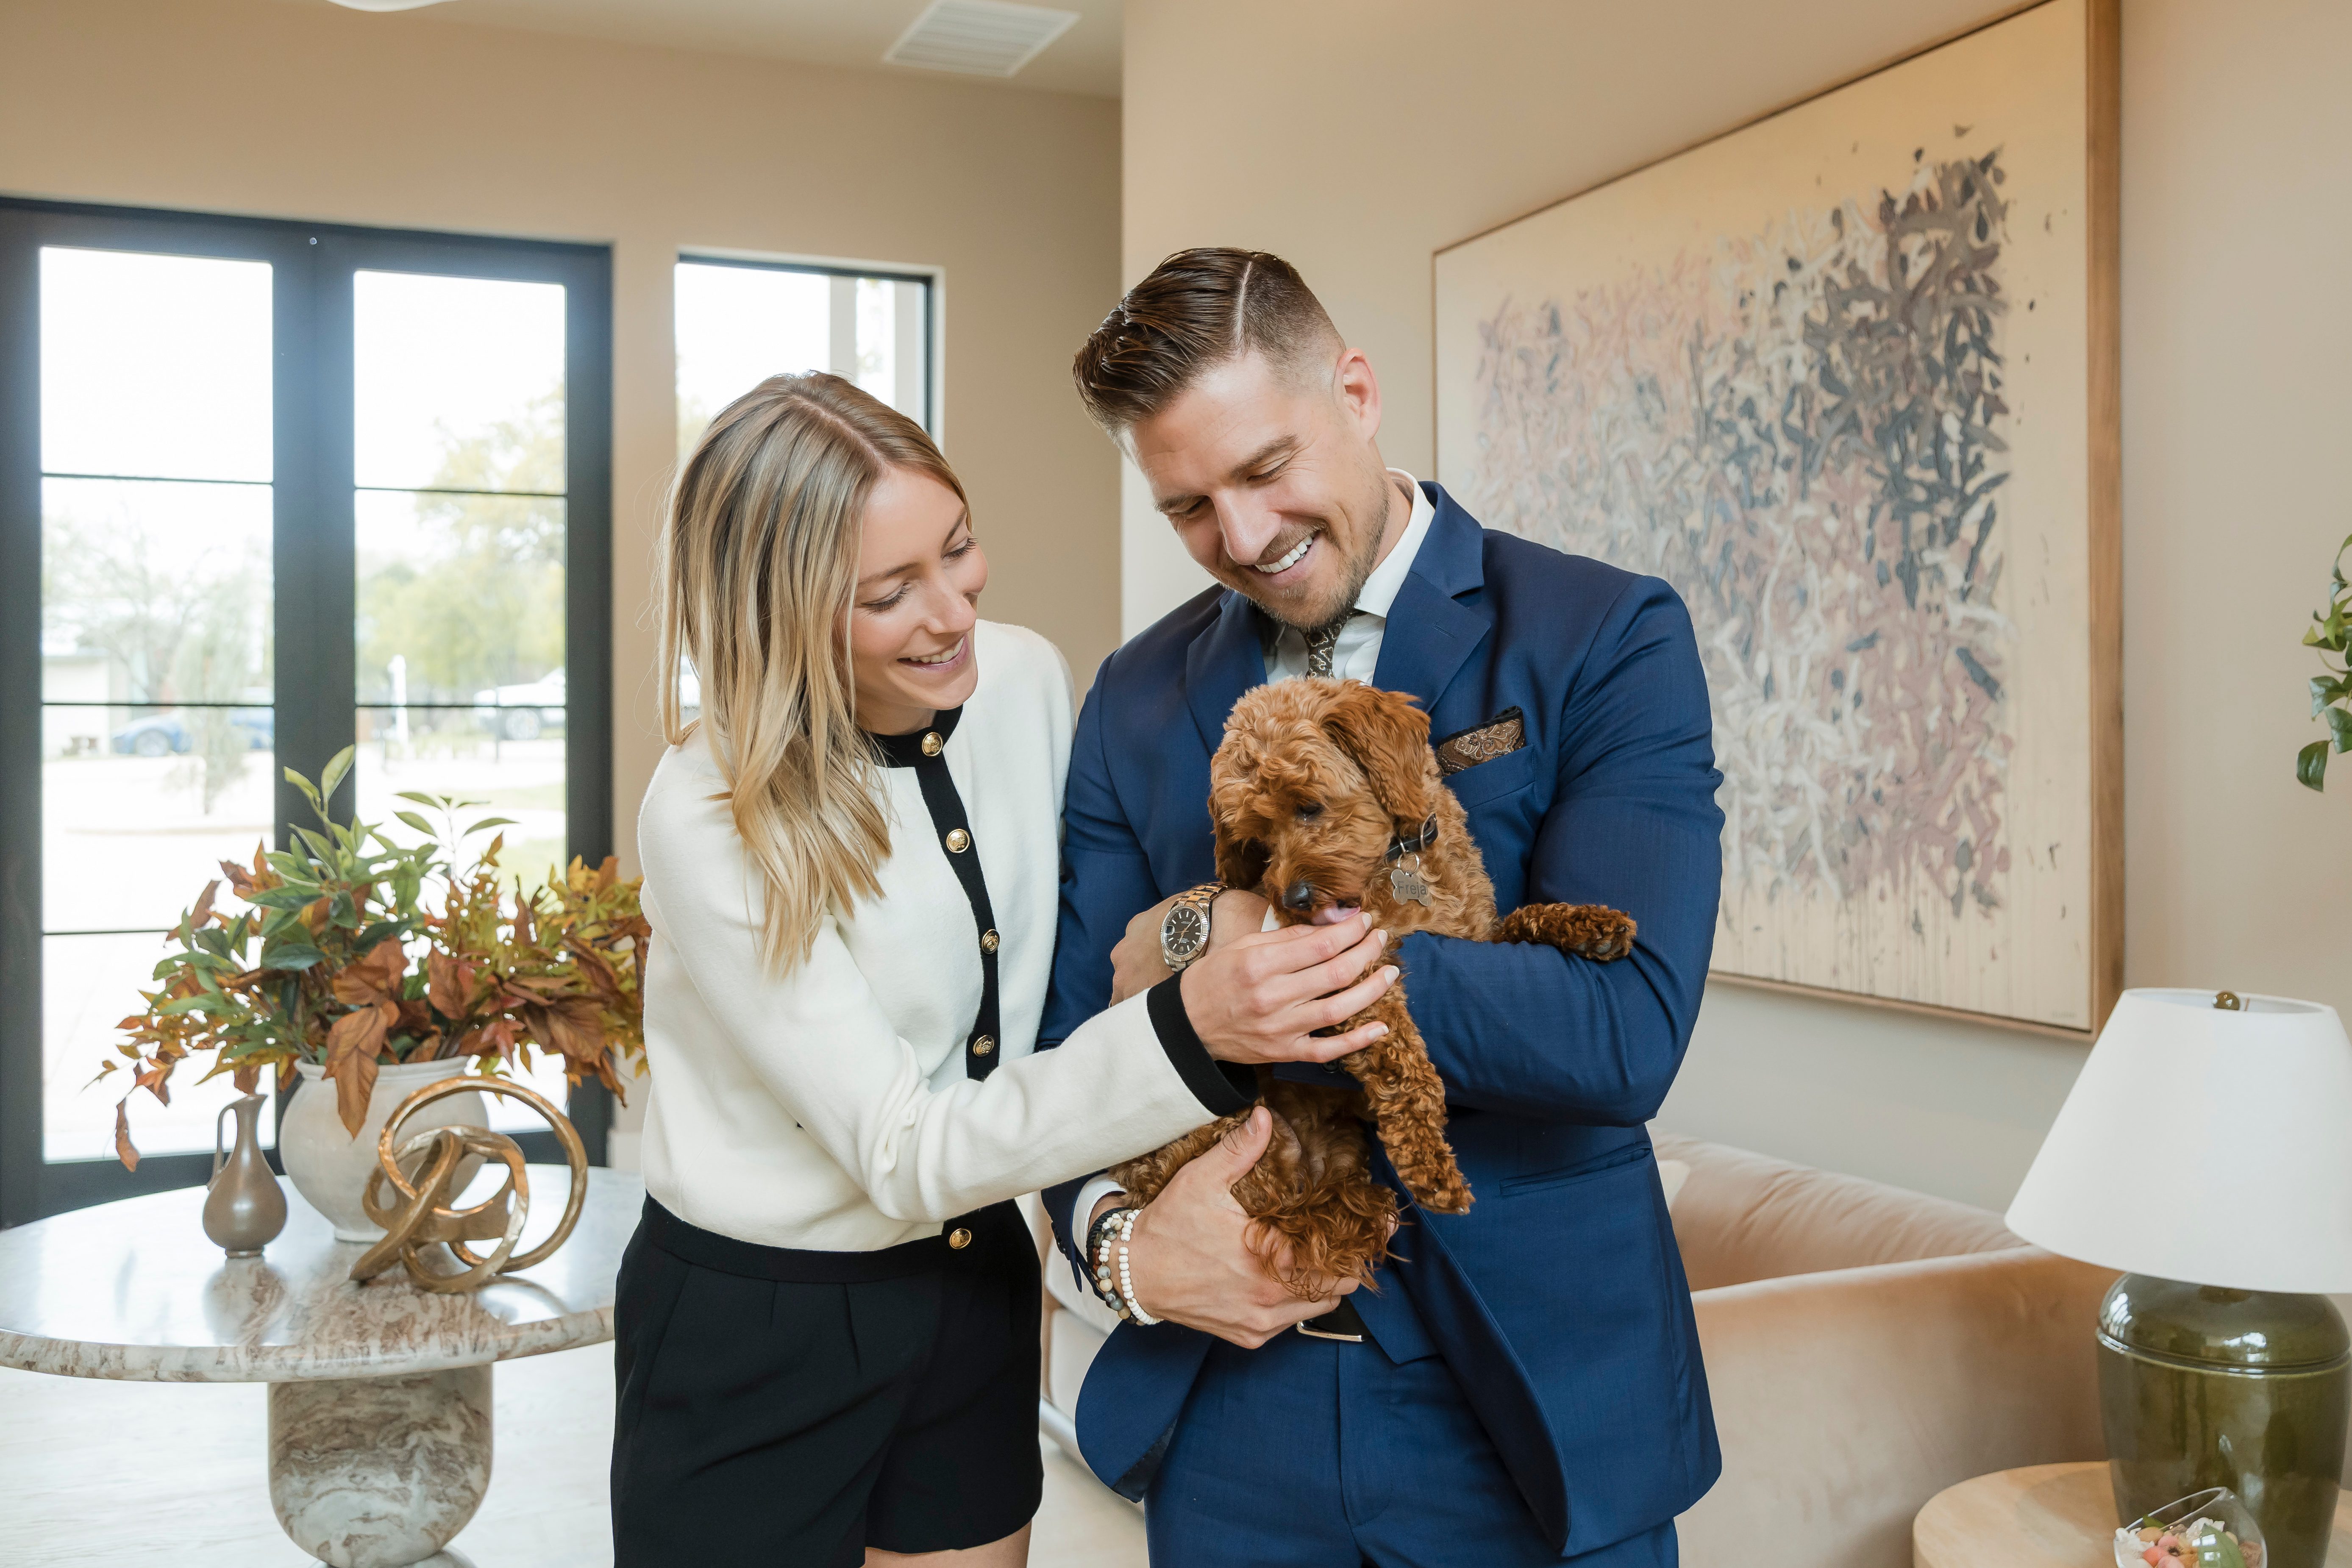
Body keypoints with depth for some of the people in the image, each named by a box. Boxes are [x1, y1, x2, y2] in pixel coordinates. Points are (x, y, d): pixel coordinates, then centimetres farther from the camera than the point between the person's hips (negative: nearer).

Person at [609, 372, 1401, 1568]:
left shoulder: (1029, 682, -9)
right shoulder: (708, 820, -24)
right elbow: (900, 1153, -25)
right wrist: (1187, 1034, -37)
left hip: (977, 1288, 5)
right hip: (751, 1334, -4)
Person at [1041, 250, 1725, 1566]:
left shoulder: (1607, 640, -10)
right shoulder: (1138, 698, 2)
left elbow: (1626, 1033, -22)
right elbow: (1078, 1027, 3)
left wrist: (1243, 940, -20)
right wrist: (1119, 1229, -17)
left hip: (1528, 1408, -3)